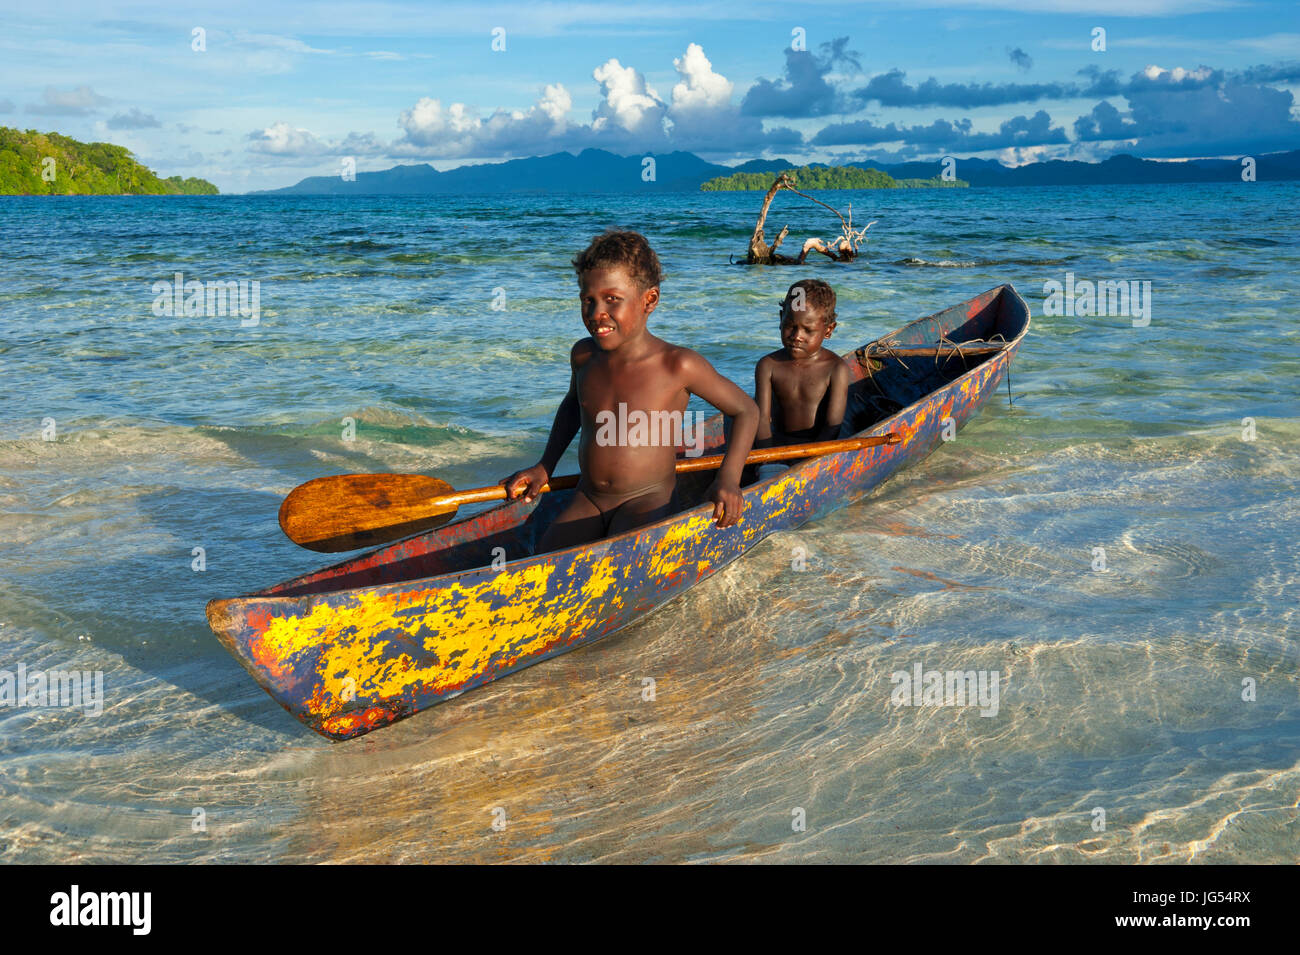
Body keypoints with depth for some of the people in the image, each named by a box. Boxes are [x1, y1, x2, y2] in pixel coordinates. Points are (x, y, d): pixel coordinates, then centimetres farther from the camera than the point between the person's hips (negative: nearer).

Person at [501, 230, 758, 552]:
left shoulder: (676, 365, -14)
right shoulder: (584, 355, 3)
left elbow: (746, 410, -3)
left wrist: (728, 477, -16)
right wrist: (544, 467, 19)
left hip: (649, 504, -5)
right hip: (586, 502, 5)